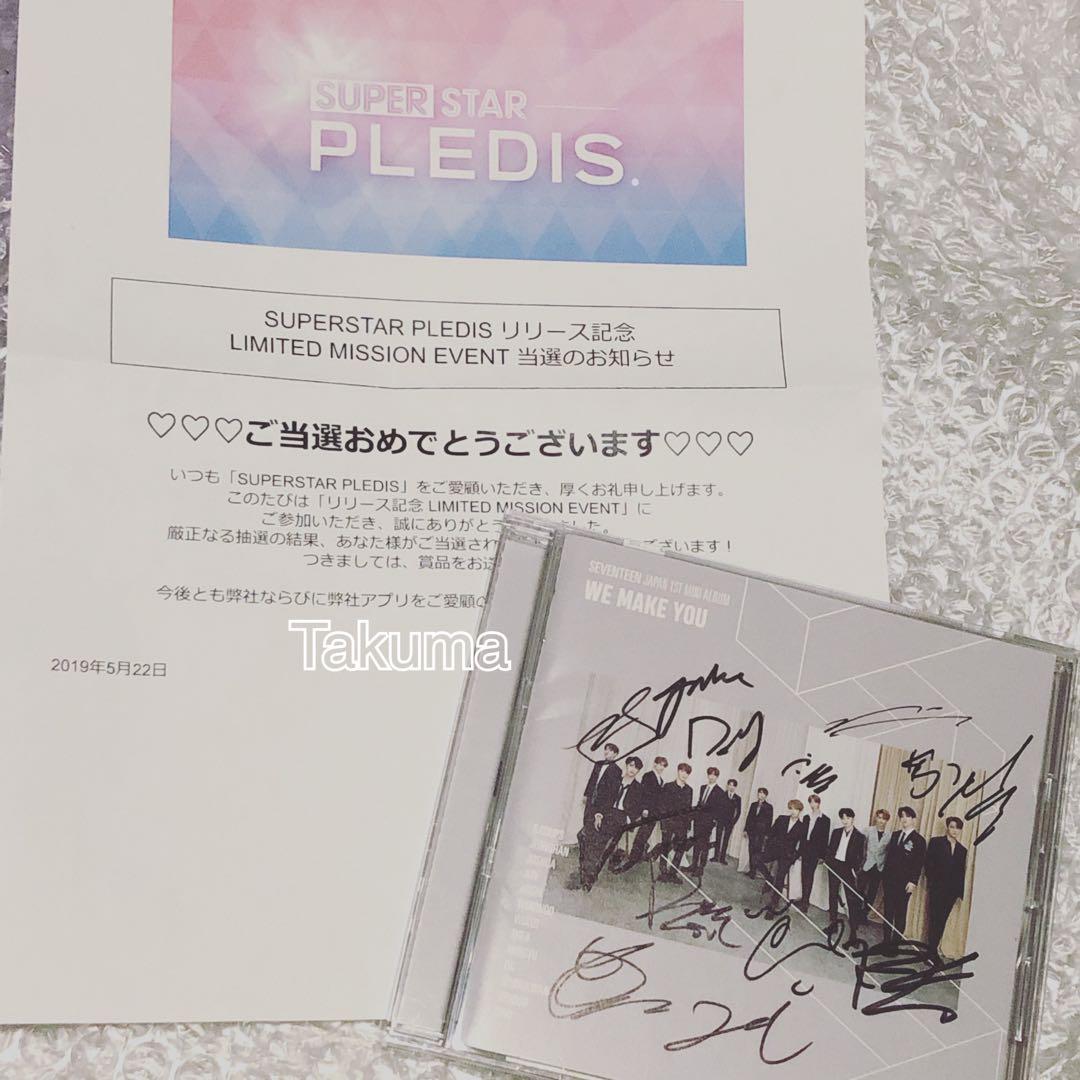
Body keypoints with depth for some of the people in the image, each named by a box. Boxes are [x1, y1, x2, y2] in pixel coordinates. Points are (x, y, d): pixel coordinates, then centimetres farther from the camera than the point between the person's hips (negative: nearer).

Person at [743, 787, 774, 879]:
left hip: (761, 832, -5)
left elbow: (769, 821, -1)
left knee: (758, 850, -11)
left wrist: (766, 834, -6)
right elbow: (749, 817, 15)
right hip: (752, 830, 5)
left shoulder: (768, 807, 1)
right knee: (751, 850, 5)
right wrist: (746, 829, 9)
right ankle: (752, 870, 10)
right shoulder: (753, 804, 14)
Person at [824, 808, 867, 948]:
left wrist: (856, 870, -13)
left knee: (852, 900, -8)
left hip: (848, 869, -5)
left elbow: (862, 857, -4)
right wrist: (827, 860, -1)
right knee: (833, 895, 14)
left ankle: (853, 934, -11)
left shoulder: (859, 837, -4)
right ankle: (833, 923, 29)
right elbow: (830, 849, 13)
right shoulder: (836, 832, 9)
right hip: (834, 866, 5)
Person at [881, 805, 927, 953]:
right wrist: (885, 873, 5)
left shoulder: (919, 840, -4)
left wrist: (913, 881, -16)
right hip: (889, 879, 5)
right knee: (888, 911, 10)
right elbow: (889, 856, 13)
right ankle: (886, 940, 17)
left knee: (900, 913, 0)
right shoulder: (895, 835, 13)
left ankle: (895, 943, 3)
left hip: (904, 883, -5)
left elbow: (918, 864, -9)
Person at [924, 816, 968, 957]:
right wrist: (930, 882, -11)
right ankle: (933, 947, 2)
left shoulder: (962, 850, 11)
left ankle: (934, 946, 12)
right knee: (935, 917, -3)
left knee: (942, 919, 5)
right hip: (937, 887, -3)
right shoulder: (936, 842, 2)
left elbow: (961, 872, 8)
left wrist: (960, 892, 2)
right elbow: (928, 863, -3)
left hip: (952, 890, 3)